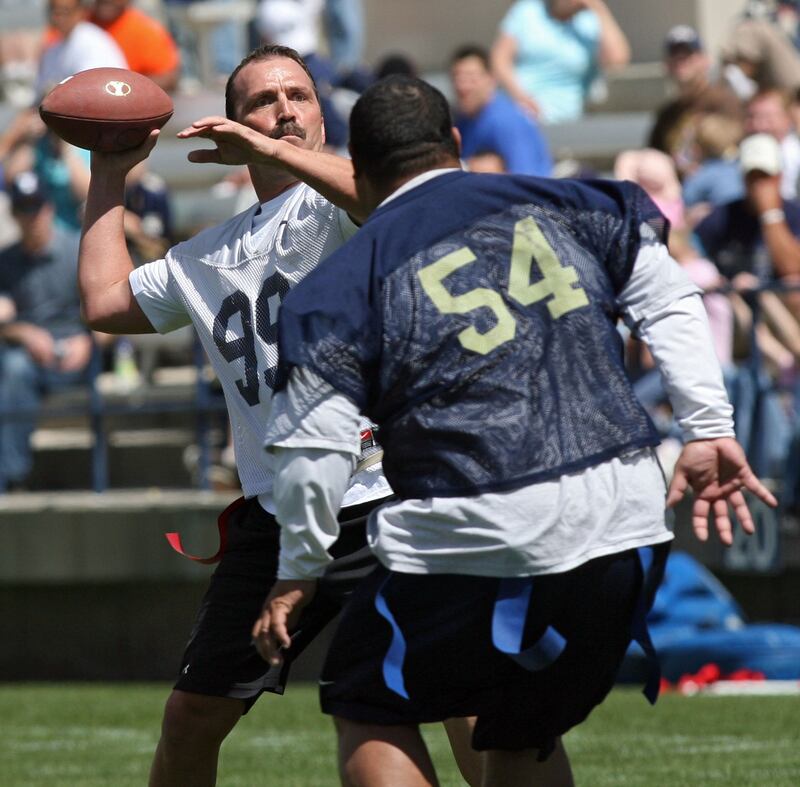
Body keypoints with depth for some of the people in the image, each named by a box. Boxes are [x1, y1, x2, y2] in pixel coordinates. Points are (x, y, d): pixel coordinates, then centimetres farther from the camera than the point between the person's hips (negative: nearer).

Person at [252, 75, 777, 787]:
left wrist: (298, 571, 9)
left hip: (477, 541, -4)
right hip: (625, 521, 5)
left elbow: (314, 445, -3)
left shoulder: (344, 281, 1)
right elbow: (666, 300, 8)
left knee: (369, 711, 17)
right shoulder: (563, 204, 11)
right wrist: (709, 429, 10)